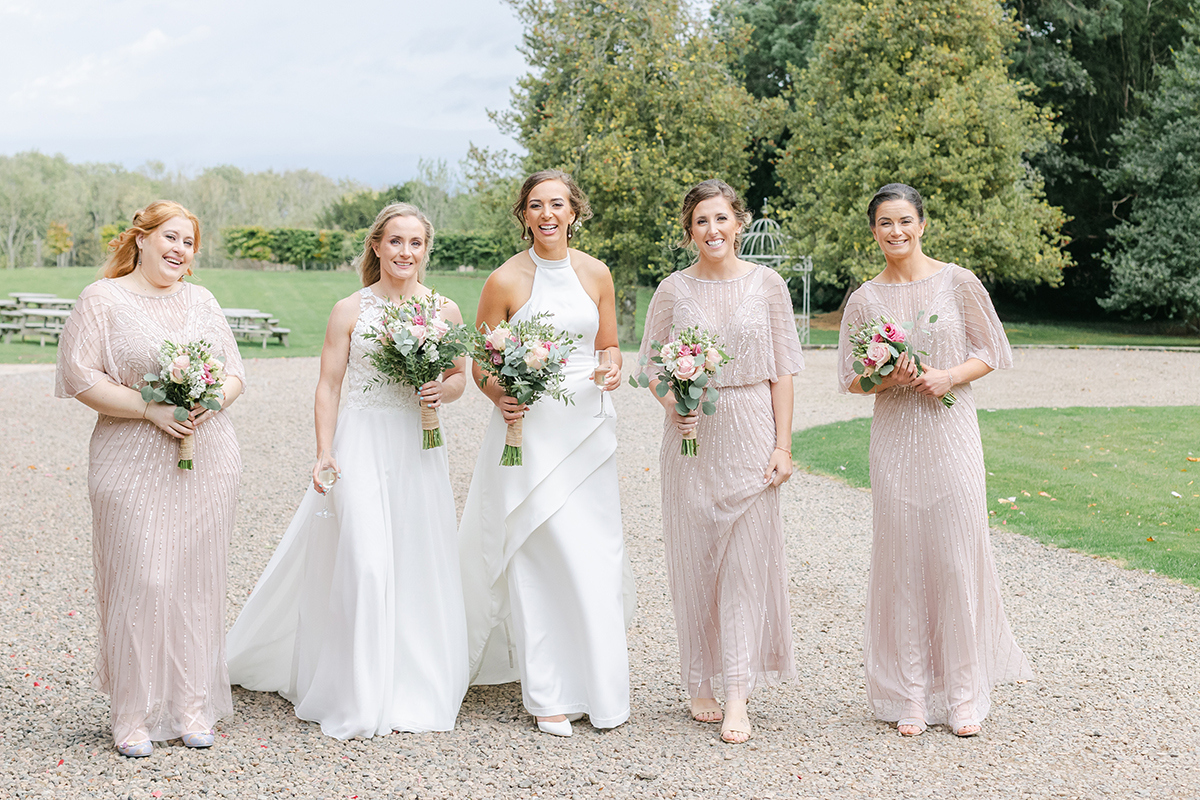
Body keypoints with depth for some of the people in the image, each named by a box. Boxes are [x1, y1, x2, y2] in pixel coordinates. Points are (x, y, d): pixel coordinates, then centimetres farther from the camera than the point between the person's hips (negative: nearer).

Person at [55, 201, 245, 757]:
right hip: (134, 466, -4)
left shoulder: (202, 300, 13)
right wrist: (152, 409, -16)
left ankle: (192, 705, 18)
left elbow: (235, 372, 13)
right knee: (140, 582, -4)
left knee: (197, 581, 7)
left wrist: (214, 400, -9)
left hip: (209, 458, 4)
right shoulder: (102, 298, 0)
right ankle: (135, 714, 8)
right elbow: (80, 377, -7)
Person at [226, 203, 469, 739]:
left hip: (419, 448, 3)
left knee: (417, 566, 5)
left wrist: (443, 391, -7)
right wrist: (324, 453, -8)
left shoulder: (445, 310, 7)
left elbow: (460, 377, 16)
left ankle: (412, 692, 18)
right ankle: (356, 699, 3)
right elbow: (328, 386, 0)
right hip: (361, 445, -3)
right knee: (363, 563, -9)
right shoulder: (350, 310, -1)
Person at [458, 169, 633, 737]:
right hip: (528, 428, -3)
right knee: (537, 560, -4)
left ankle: (599, 687, 21)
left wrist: (612, 368, -7)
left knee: (596, 559, 6)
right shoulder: (505, 280, -5)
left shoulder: (596, 274, 5)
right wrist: (500, 398, -19)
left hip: (586, 428, 3)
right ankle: (549, 696, 7)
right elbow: (480, 365, 0)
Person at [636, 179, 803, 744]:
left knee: (746, 560, -3)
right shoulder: (674, 290, 3)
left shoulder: (767, 285, 2)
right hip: (691, 437, 1)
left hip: (751, 434, -1)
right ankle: (699, 682, 18)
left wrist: (782, 445, -2)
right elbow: (653, 368, 8)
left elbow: (782, 370, 3)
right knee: (693, 558, 5)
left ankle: (738, 696, -1)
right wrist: (672, 405, -12)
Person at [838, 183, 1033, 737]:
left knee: (957, 558, 0)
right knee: (902, 560, 2)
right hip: (895, 437, 1)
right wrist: (887, 378, -12)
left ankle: (963, 695, 13)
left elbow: (990, 354, 5)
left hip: (951, 433, -1)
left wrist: (949, 376, -13)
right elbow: (851, 379, 8)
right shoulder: (865, 299, 5)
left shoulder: (957, 283, 1)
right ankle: (909, 697, 13)